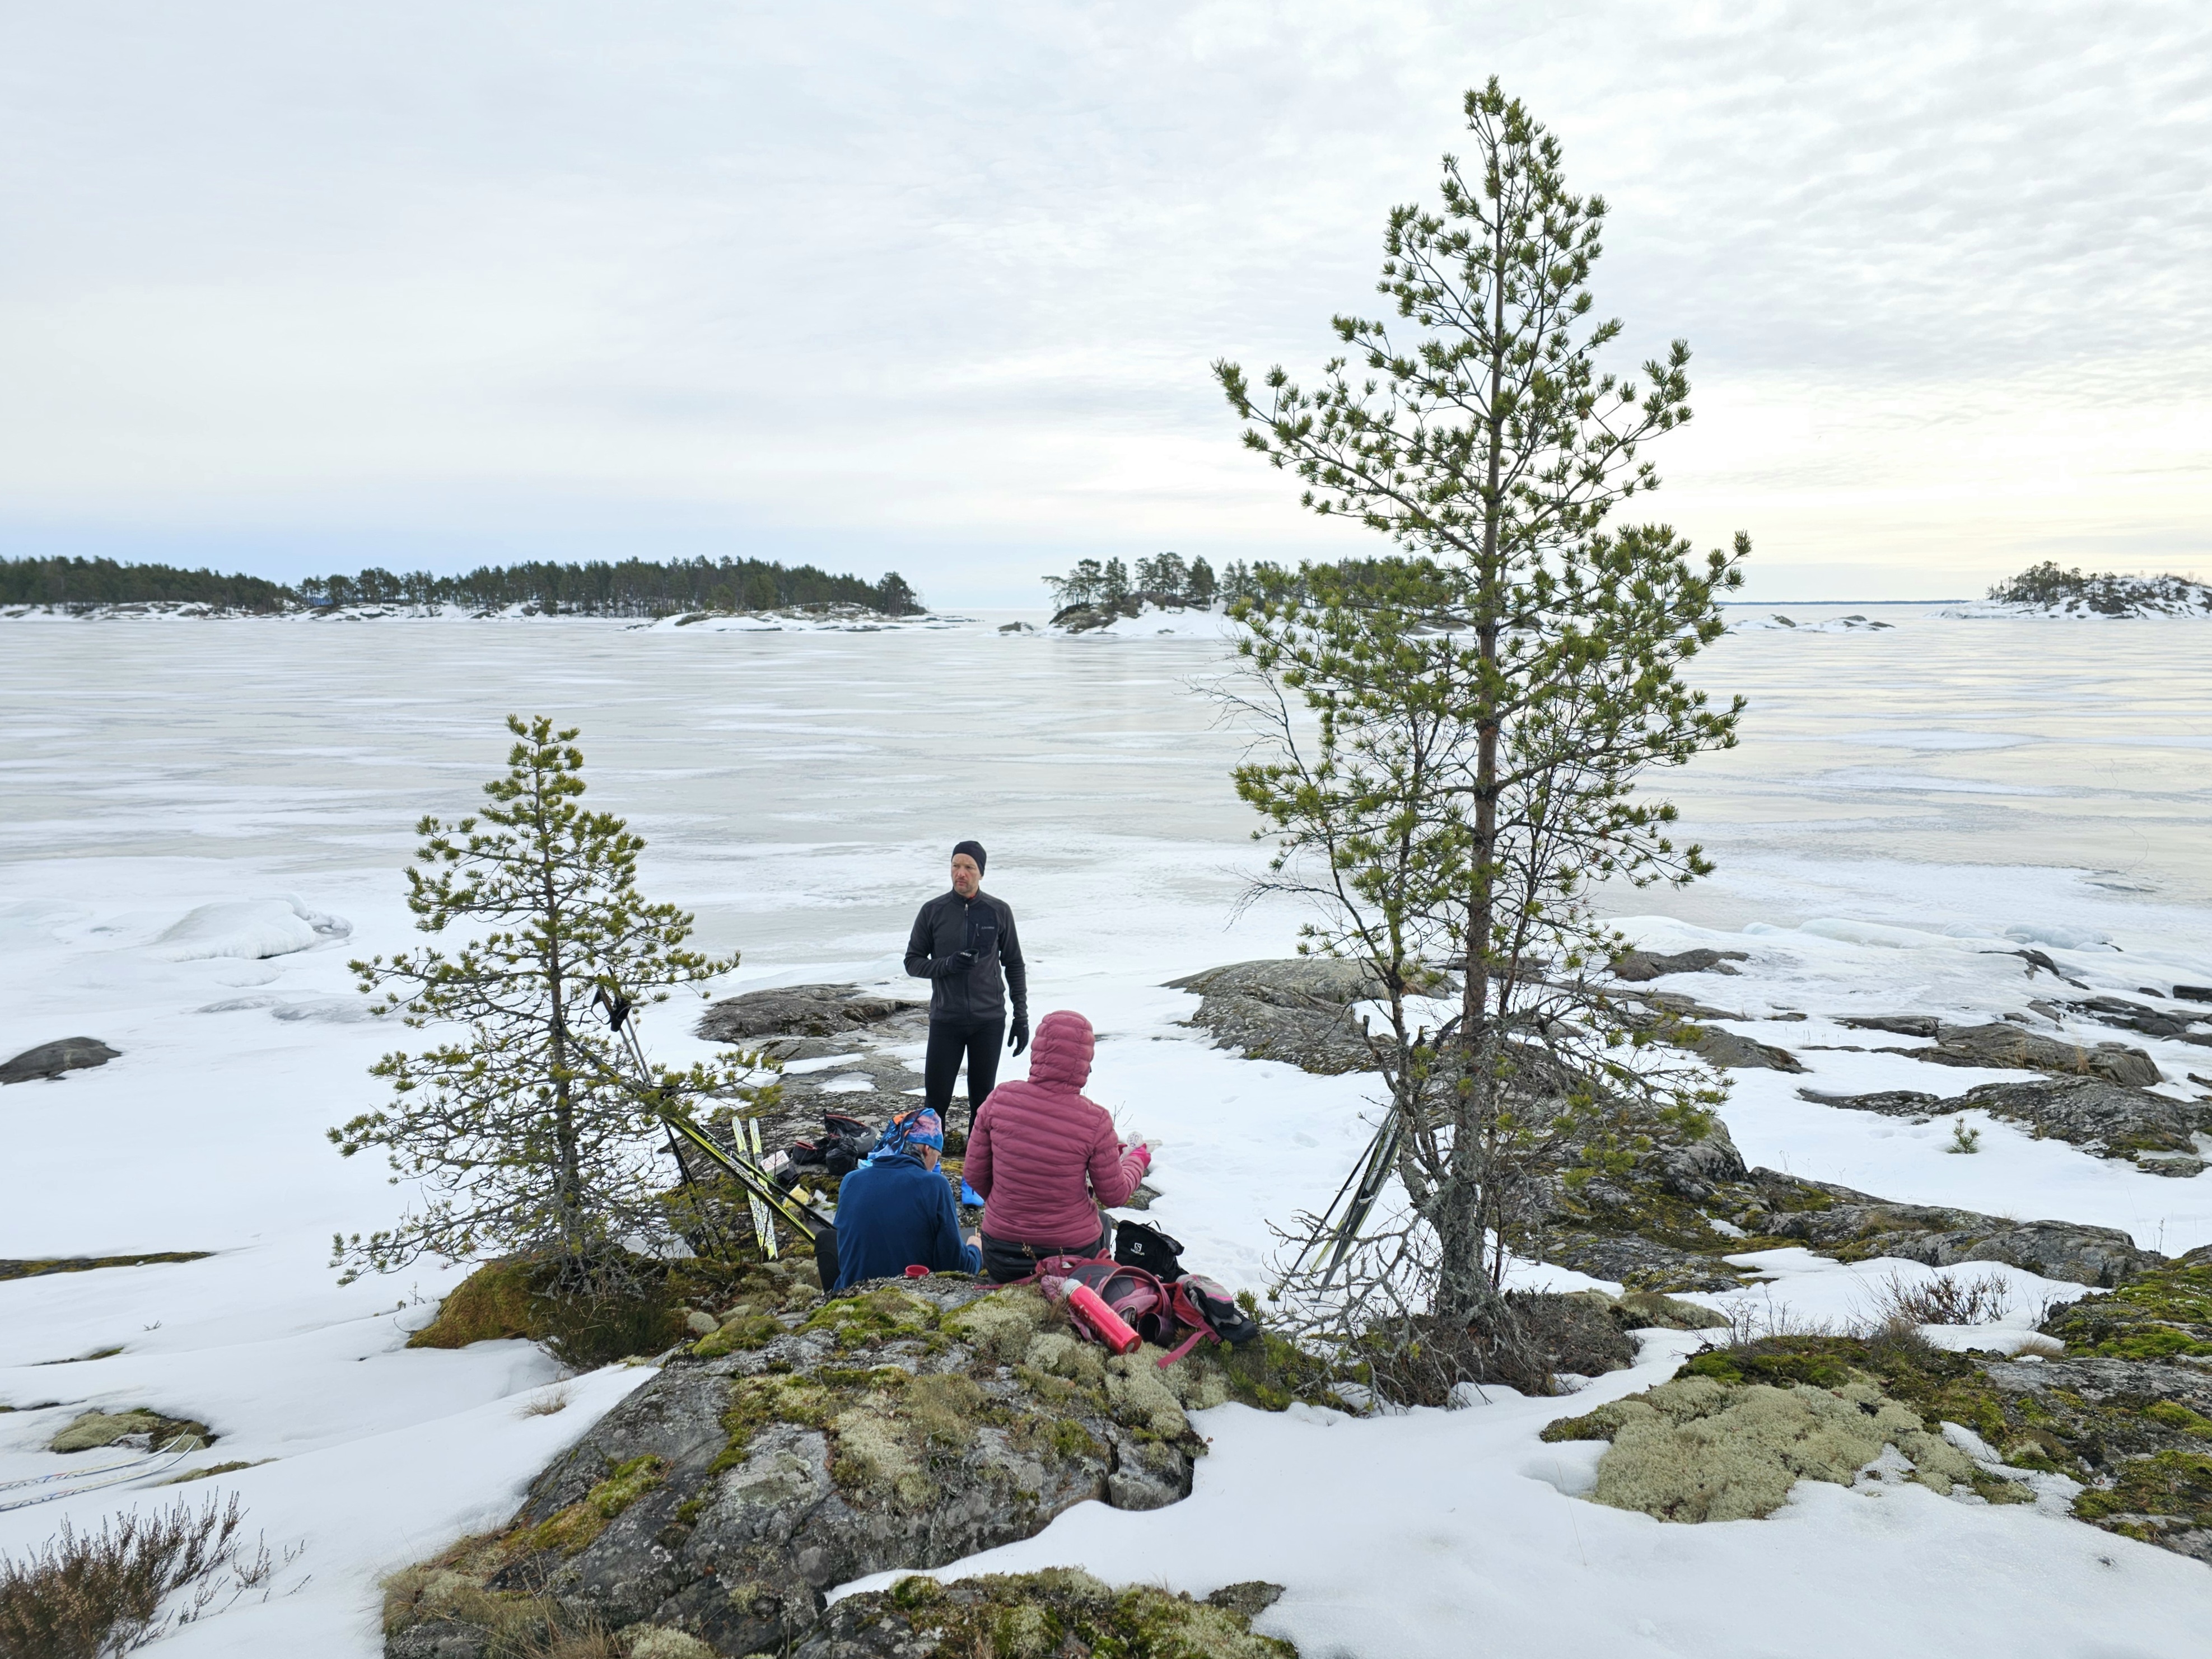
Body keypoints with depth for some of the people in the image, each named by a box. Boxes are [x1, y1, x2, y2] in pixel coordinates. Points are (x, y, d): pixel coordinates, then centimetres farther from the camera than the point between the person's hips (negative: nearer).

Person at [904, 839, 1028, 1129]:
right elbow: (913, 962, 4)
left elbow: (1014, 965, 8)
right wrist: (947, 964, -16)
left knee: (983, 1097, 8)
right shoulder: (933, 911, -1)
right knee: (936, 1097, 0)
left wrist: (1021, 1017, 4)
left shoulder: (999, 912, 1)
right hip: (945, 1020, -1)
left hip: (990, 1021, 1)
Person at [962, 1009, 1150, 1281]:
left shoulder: (1000, 1099, -13)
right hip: (1074, 1256, -3)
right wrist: (1139, 1158, 16)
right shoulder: (1095, 1121, -19)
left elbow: (974, 1175, -3)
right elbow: (1114, 1195, -5)